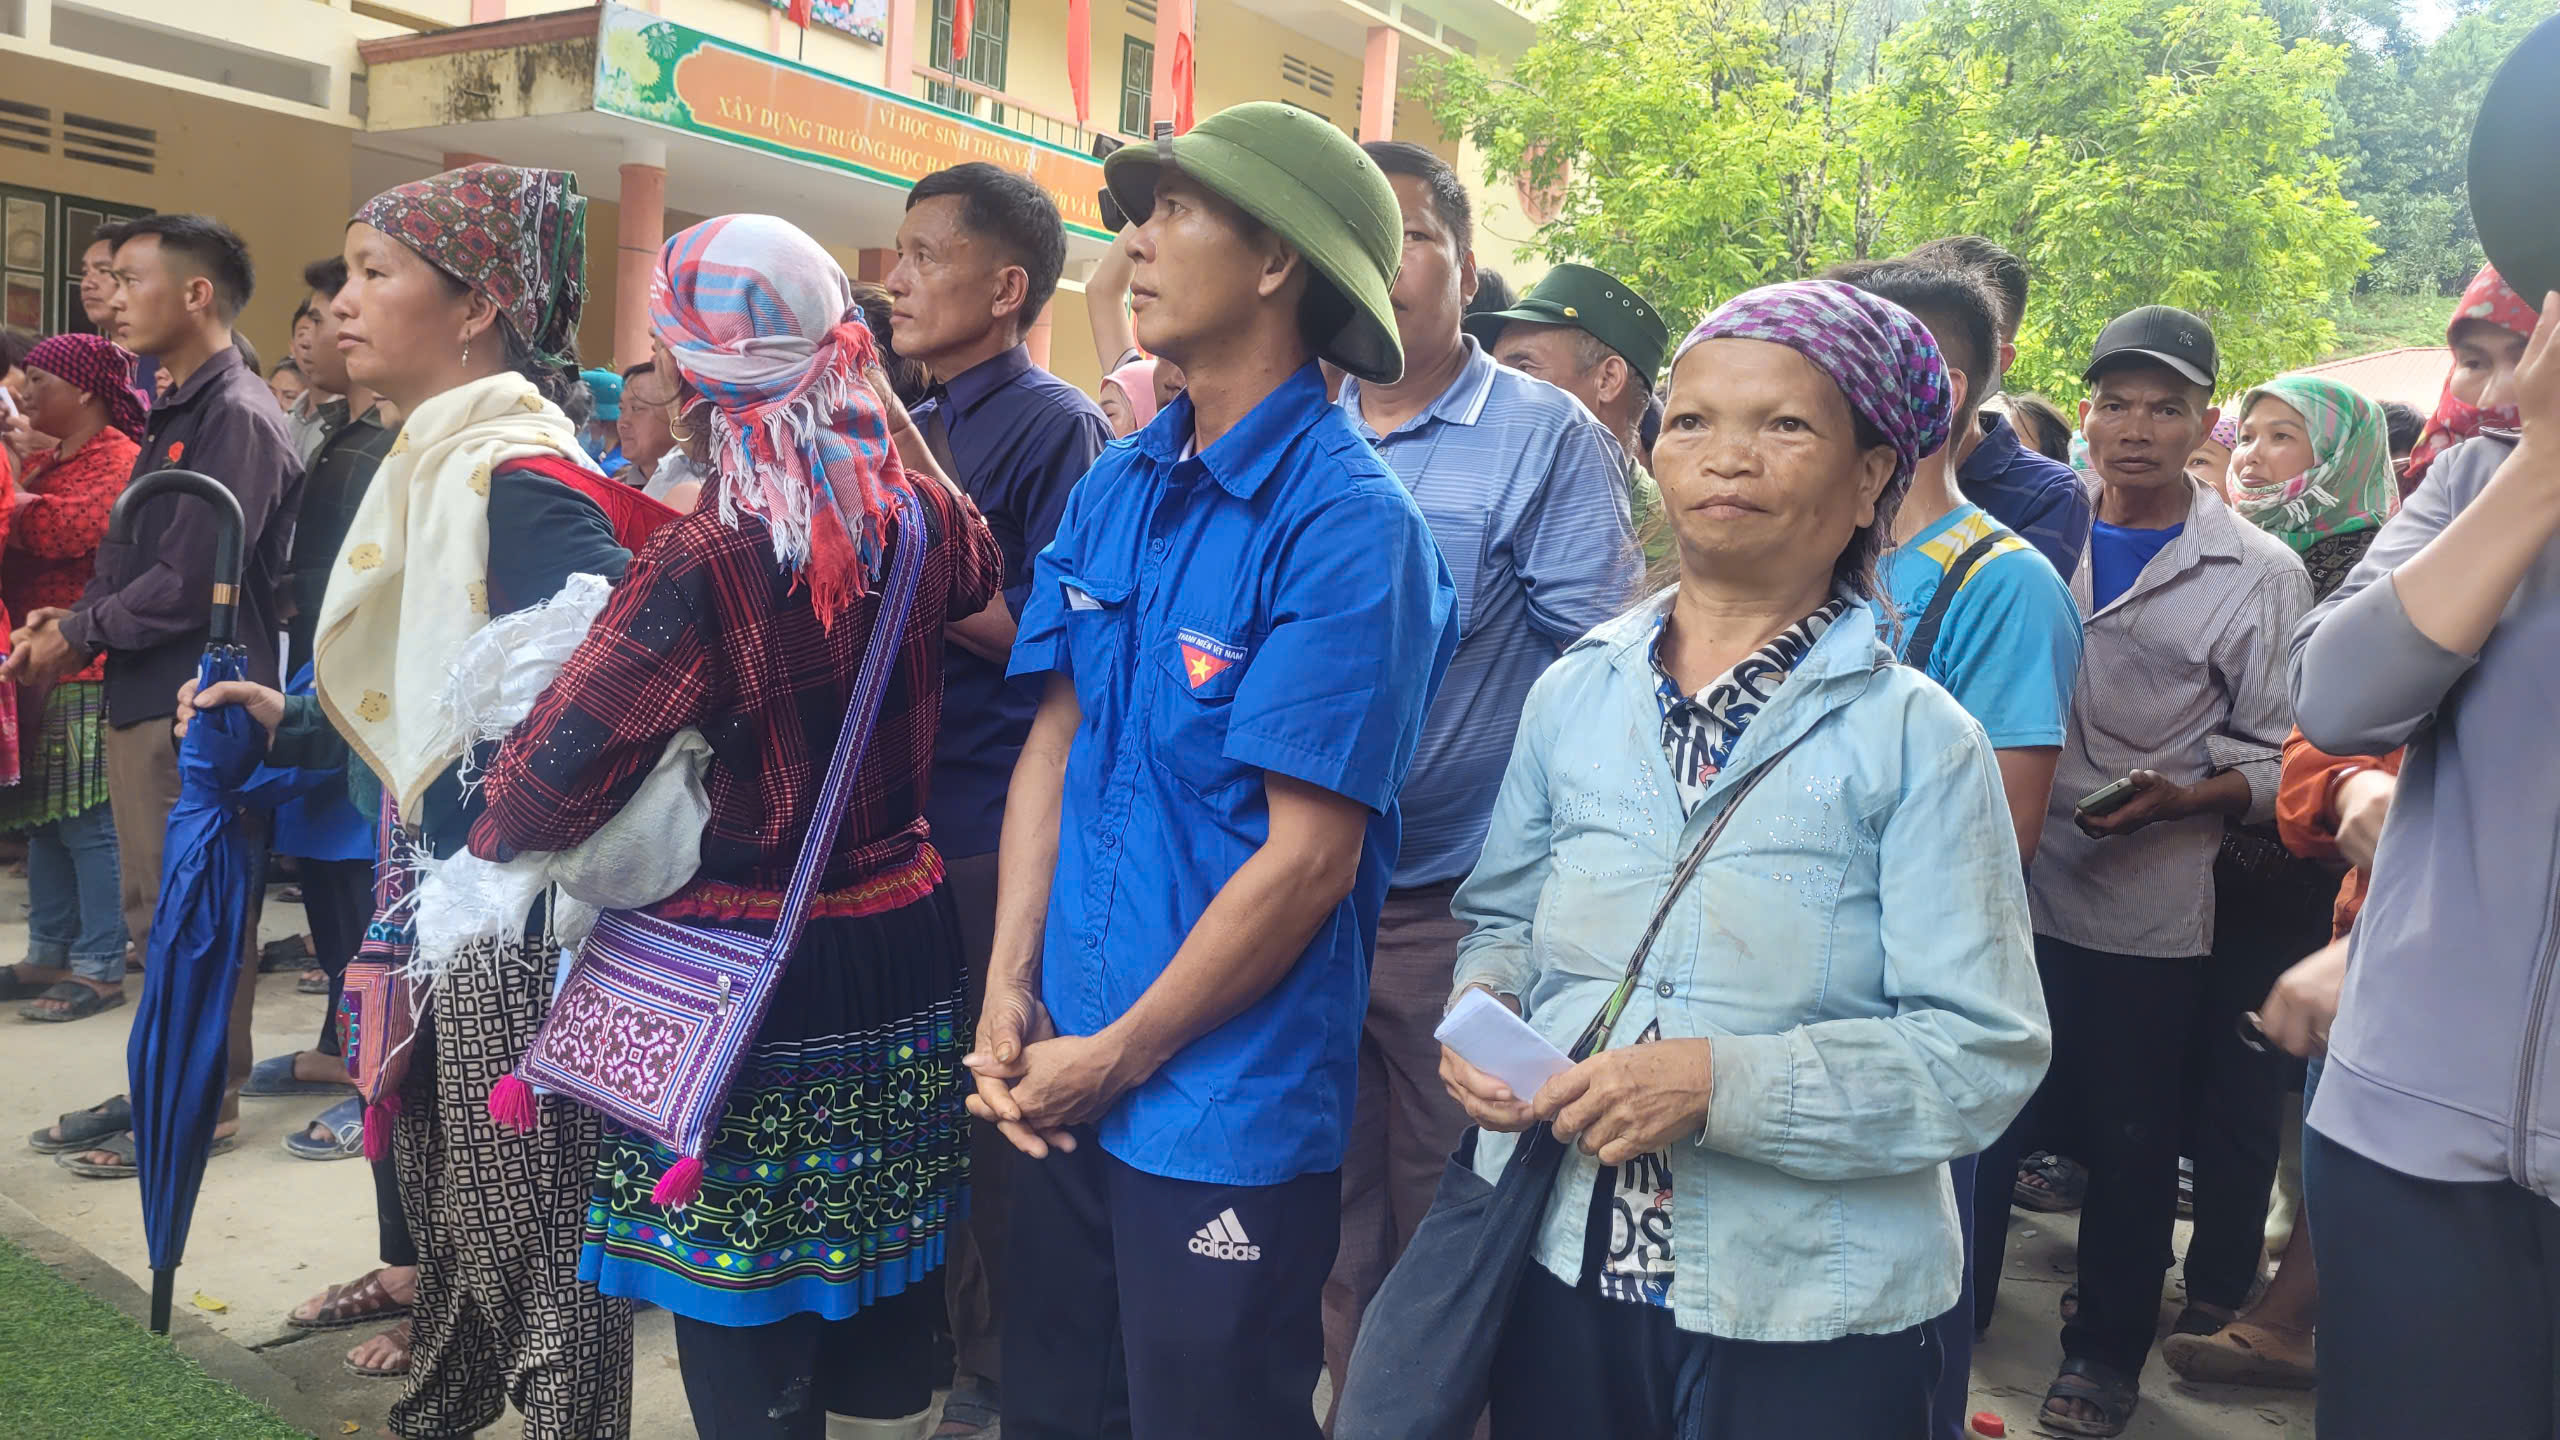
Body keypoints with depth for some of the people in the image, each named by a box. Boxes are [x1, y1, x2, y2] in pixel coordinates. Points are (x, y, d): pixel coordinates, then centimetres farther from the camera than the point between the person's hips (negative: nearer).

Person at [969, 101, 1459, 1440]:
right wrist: (1010, 993, -3)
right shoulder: (1116, 486, 3)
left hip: (1229, 1113, -6)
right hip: (1063, 1078, 6)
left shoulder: (1344, 524, -17)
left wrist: (1117, 1058, -10)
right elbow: (1055, 737, 6)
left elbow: (1307, 859, -18)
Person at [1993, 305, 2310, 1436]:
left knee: (2128, 1141, 10)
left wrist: (2183, 800, -21)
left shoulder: (2258, 575, -2)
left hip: (2147, 912, -2)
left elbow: (2277, 757, -4)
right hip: (2009, 886, 3)